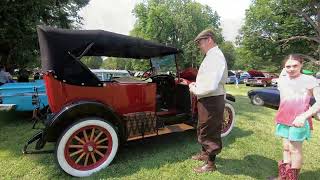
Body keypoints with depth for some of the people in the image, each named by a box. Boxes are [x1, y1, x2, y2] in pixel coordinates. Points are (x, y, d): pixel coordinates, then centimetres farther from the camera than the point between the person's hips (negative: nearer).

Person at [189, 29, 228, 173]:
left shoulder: (215, 56, -20)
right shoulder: (212, 56, 13)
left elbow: (211, 86, -30)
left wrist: (195, 90, -15)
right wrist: (197, 84, 8)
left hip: (211, 101, -10)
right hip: (207, 100, 10)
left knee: (210, 132, 6)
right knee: (203, 129, 24)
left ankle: (210, 163, 25)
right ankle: (204, 153, 45)